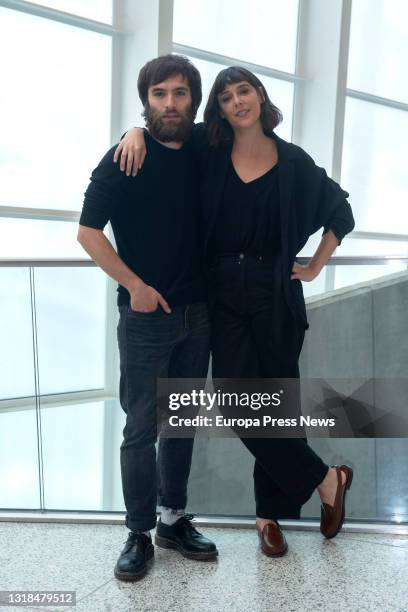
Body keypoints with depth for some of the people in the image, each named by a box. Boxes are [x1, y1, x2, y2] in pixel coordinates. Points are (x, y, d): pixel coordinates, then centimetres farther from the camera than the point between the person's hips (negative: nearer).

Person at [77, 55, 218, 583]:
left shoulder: (201, 151, 5)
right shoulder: (125, 157, -8)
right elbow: (88, 231, -10)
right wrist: (134, 286, -13)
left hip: (196, 313, 5)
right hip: (146, 316, -5)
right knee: (142, 429, 3)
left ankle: (174, 519, 28)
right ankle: (139, 533, 18)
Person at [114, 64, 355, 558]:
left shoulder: (292, 161, 1)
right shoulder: (208, 150, 3)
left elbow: (340, 212, 13)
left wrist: (315, 267, 8)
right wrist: (136, 133, -6)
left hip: (276, 296, -1)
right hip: (225, 297, 1)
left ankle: (271, 512, 24)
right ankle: (326, 479, 15)